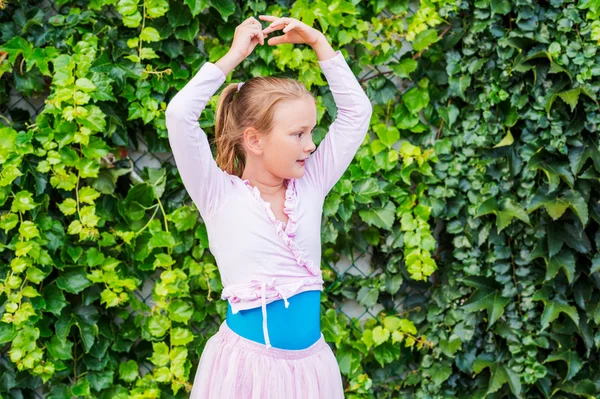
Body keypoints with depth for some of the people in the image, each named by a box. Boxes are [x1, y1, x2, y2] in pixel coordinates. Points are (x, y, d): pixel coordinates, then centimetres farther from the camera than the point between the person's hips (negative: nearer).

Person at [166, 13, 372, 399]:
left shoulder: (310, 187, 7)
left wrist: (318, 42, 5)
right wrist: (235, 55, -9)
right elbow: (179, 114, -16)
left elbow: (357, 111, 9)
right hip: (245, 362, -4)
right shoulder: (220, 196, -5)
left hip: (309, 363, 4)